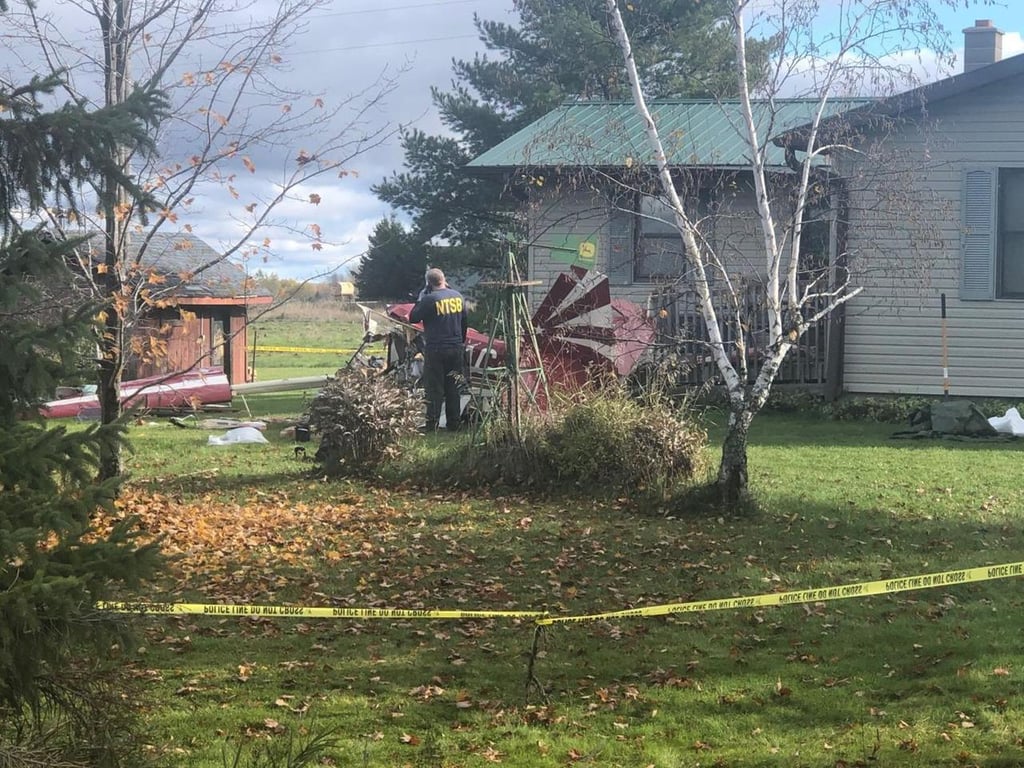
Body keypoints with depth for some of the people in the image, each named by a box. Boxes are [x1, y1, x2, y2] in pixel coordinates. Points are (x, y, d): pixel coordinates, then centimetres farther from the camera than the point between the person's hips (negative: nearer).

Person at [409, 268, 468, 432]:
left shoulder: (430, 299, -16)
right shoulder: (458, 296, 4)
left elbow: (413, 318, -6)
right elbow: (465, 322, 14)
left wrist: (421, 296, -1)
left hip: (436, 349, -5)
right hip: (456, 348, 5)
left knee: (434, 388, 0)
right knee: (453, 388, 12)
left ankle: (431, 424, 0)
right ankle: (453, 423, 16)